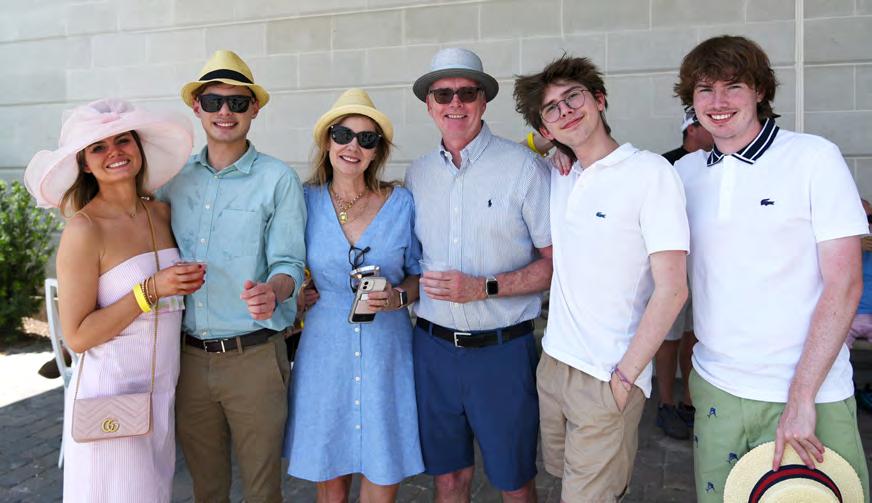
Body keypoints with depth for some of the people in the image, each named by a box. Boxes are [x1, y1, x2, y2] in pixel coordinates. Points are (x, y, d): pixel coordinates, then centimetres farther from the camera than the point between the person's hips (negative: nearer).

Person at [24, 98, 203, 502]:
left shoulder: (161, 213, 4)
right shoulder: (84, 230, -14)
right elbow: (77, 336, -15)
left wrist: (188, 281, 2)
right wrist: (152, 290, -20)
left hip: (162, 390, 6)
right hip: (109, 393, -6)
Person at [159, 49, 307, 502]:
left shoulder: (278, 179, -7)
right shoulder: (175, 177, 6)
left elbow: (288, 264, -10)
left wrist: (271, 291, -29)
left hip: (253, 357, -4)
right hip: (188, 356, 4)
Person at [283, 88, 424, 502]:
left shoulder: (402, 203, 0)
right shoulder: (306, 202, 0)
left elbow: (419, 275, 7)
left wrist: (398, 296, -11)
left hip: (386, 348, 0)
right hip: (325, 348, 1)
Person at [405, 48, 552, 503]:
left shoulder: (524, 167, -8)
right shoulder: (417, 174, 6)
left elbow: (556, 261, -9)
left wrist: (484, 287, -19)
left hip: (502, 350, -3)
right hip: (433, 346, 4)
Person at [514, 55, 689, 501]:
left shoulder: (650, 172, -12)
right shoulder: (558, 180, 7)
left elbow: (671, 289, -15)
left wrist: (624, 378, -15)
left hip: (608, 377, -6)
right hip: (553, 361, 7)